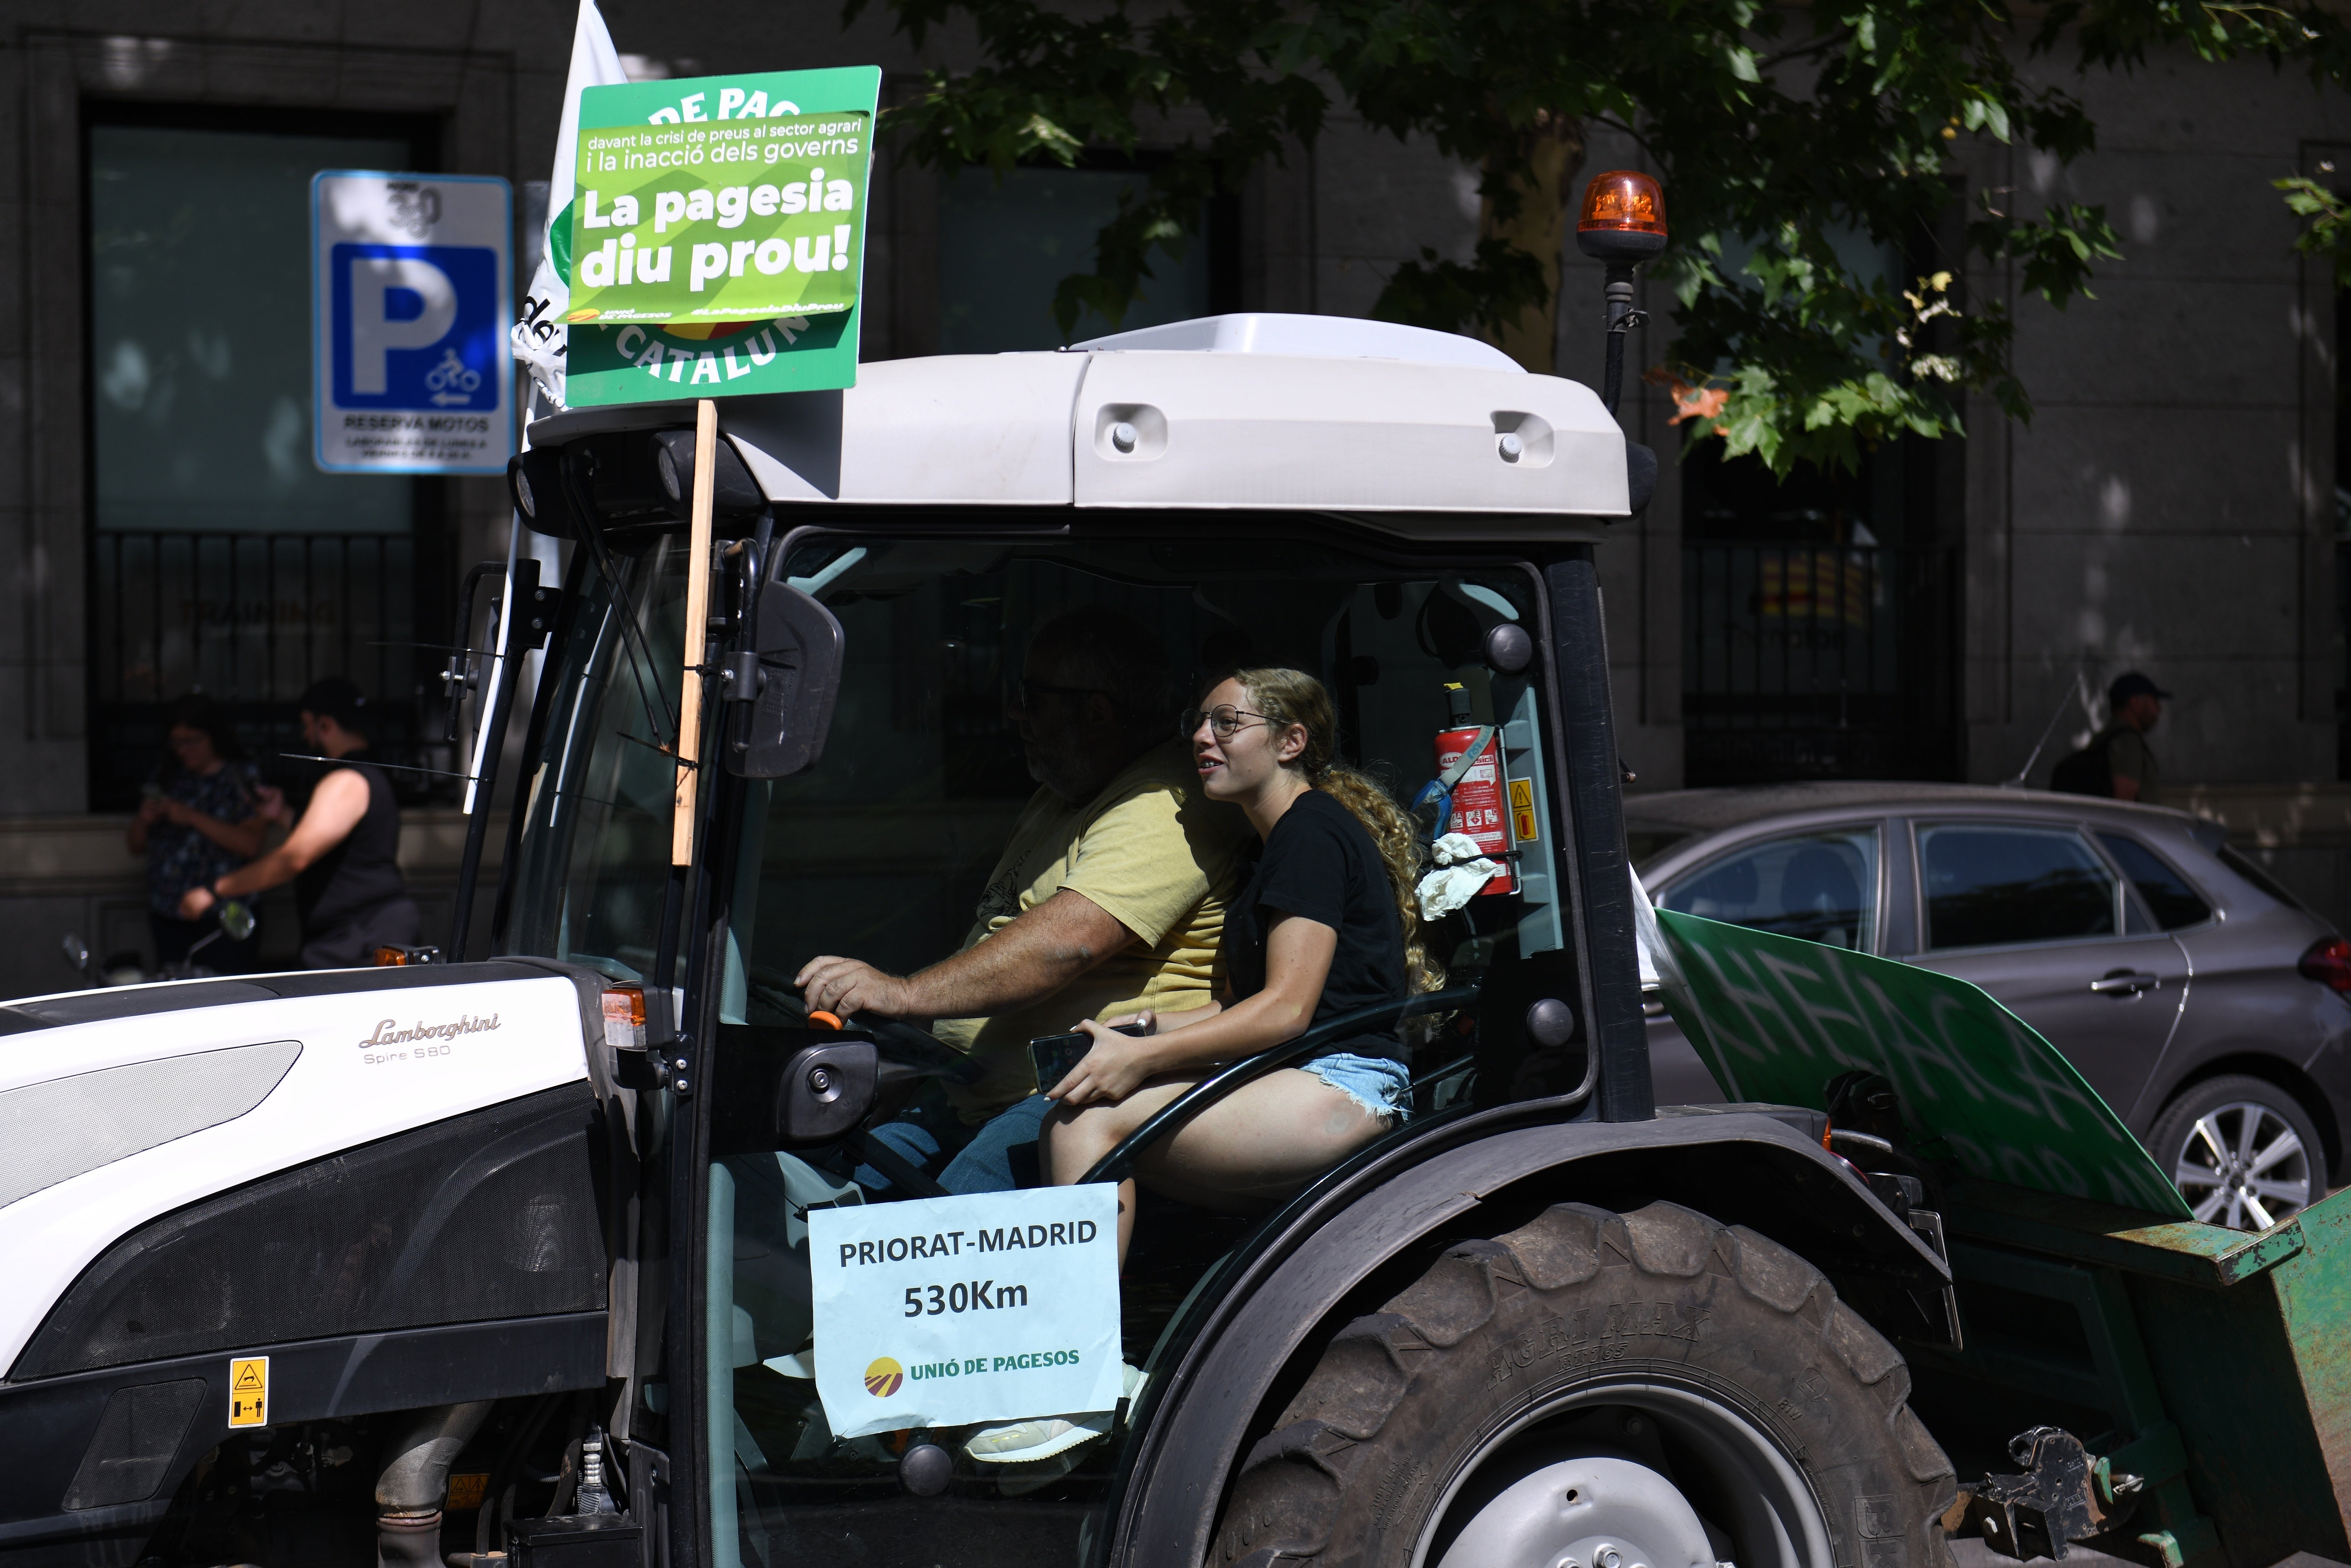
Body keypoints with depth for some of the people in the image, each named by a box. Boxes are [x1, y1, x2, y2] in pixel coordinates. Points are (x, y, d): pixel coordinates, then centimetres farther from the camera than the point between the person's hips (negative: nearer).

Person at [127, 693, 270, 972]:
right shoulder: (166, 778, 13)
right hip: (169, 920, 4)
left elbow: (251, 844, -14)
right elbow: (137, 847, 19)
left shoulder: (241, 778, 0)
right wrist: (143, 820, -2)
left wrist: (193, 818, -17)